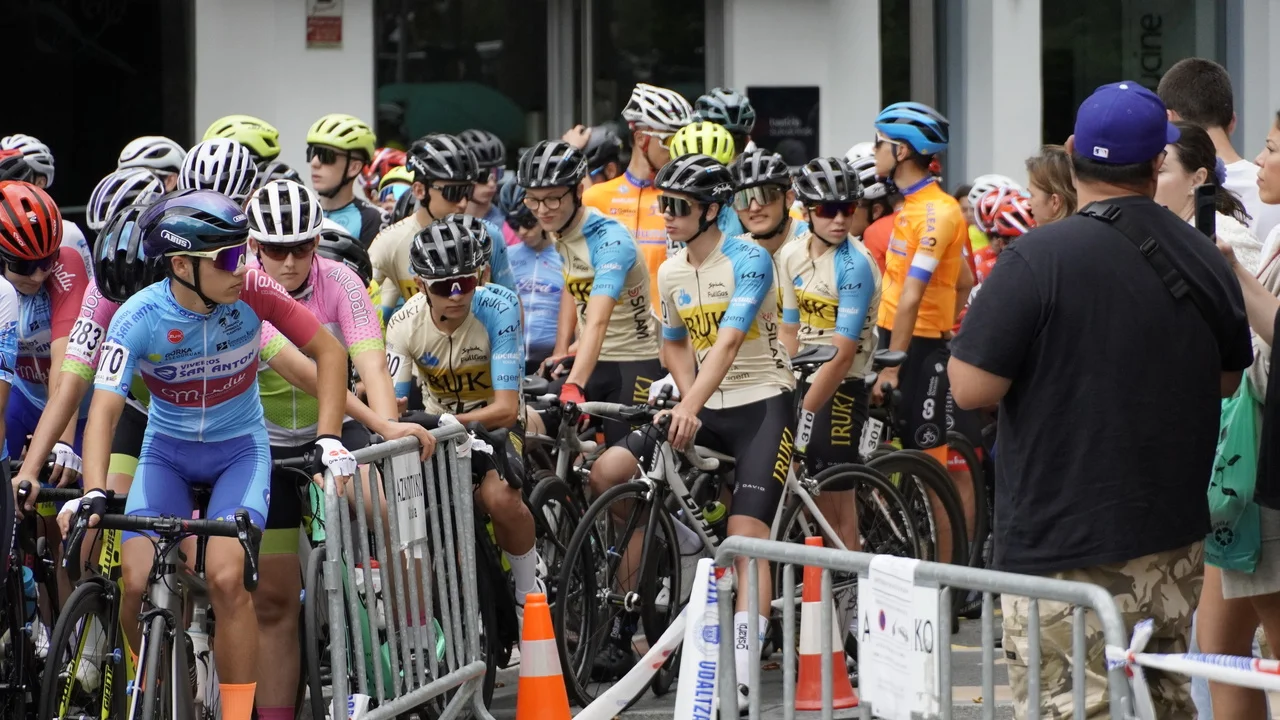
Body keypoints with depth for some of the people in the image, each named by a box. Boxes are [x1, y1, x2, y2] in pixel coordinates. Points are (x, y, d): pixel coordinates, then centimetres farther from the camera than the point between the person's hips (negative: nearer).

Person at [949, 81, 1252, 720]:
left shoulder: (1037, 260, -16)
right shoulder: (1205, 259, 3)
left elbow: (971, 389, -17)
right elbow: (1228, 380, 17)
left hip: (1065, 548, -6)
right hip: (1177, 541, 6)